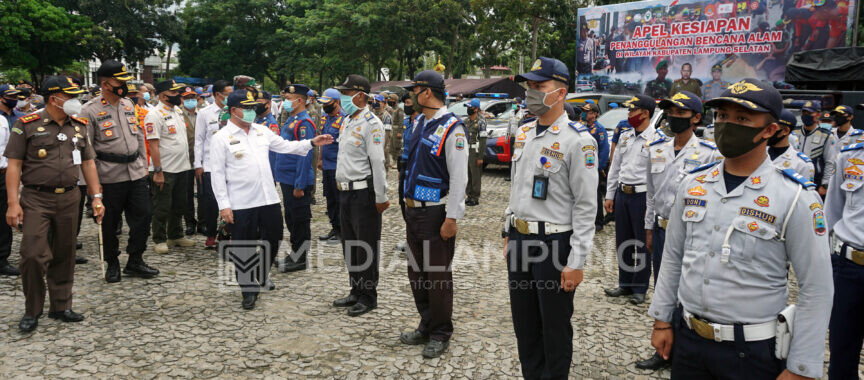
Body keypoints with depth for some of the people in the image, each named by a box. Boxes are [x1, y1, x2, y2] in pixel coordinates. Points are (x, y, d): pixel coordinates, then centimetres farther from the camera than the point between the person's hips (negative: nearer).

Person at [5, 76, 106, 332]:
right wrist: (13, 203, -12)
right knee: (33, 255, -8)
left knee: (64, 256, 11)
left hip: (69, 199, 4)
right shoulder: (27, 125, -4)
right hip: (36, 200, -4)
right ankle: (32, 311, 10)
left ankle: (61, 307, 24)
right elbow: (14, 165, -6)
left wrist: (96, 197, 7)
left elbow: (88, 163, 13)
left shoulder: (79, 126, 10)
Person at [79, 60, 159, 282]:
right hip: (110, 178, -5)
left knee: (143, 215, 5)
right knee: (109, 223, 6)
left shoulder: (128, 104, 11)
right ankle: (112, 264, 23)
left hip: (136, 173, 5)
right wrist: (92, 180, -11)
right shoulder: (90, 110, -7)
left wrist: (144, 165, 15)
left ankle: (135, 262, 19)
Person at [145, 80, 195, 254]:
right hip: (164, 170, -8)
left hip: (181, 168, 8)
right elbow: (153, 145, -18)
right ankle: (159, 240, 13)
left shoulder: (177, 111, 12)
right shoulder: (155, 115, -14)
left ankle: (176, 236, 29)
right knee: (162, 208, 2)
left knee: (179, 205, 17)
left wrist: (186, 163, 15)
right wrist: (158, 172, -21)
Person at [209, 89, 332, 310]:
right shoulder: (221, 138, -6)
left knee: (272, 241, 15)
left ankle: (262, 275, 40)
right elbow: (217, 174, -7)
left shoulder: (261, 130, 9)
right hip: (241, 204, -5)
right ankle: (249, 290, 20)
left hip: (269, 199, 5)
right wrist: (224, 205, -11)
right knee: (244, 249, 5)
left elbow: (285, 146, 15)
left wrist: (312, 143, 4)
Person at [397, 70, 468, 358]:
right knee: (416, 272, 16)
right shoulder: (419, 122, 11)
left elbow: (459, 177, -18)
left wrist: (452, 218, -19)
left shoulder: (452, 128, -15)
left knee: (438, 275, 3)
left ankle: (441, 335, 18)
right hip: (413, 209, 9)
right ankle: (426, 326, 31)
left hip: (436, 213, -8)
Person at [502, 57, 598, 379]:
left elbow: (586, 205, -15)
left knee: (555, 328, 8)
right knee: (524, 324, 18)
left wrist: (576, 262, -16)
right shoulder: (524, 133, 9)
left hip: (555, 243, -7)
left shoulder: (577, 140, -14)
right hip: (519, 240, 7)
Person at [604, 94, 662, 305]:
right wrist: (610, 195, 13)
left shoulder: (656, 139, -9)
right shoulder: (625, 136, 11)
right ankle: (625, 284, 26)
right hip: (622, 193, 6)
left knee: (642, 244, 3)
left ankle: (640, 288, 16)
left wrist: (652, 204, -16)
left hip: (642, 195, -6)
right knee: (623, 242, 13)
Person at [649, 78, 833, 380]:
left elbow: (816, 289, -10)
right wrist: (662, 320, 9)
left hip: (752, 352, -4)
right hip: (686, 339, 4)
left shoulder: (795, 198, -12)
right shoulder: (693, 184, 2)